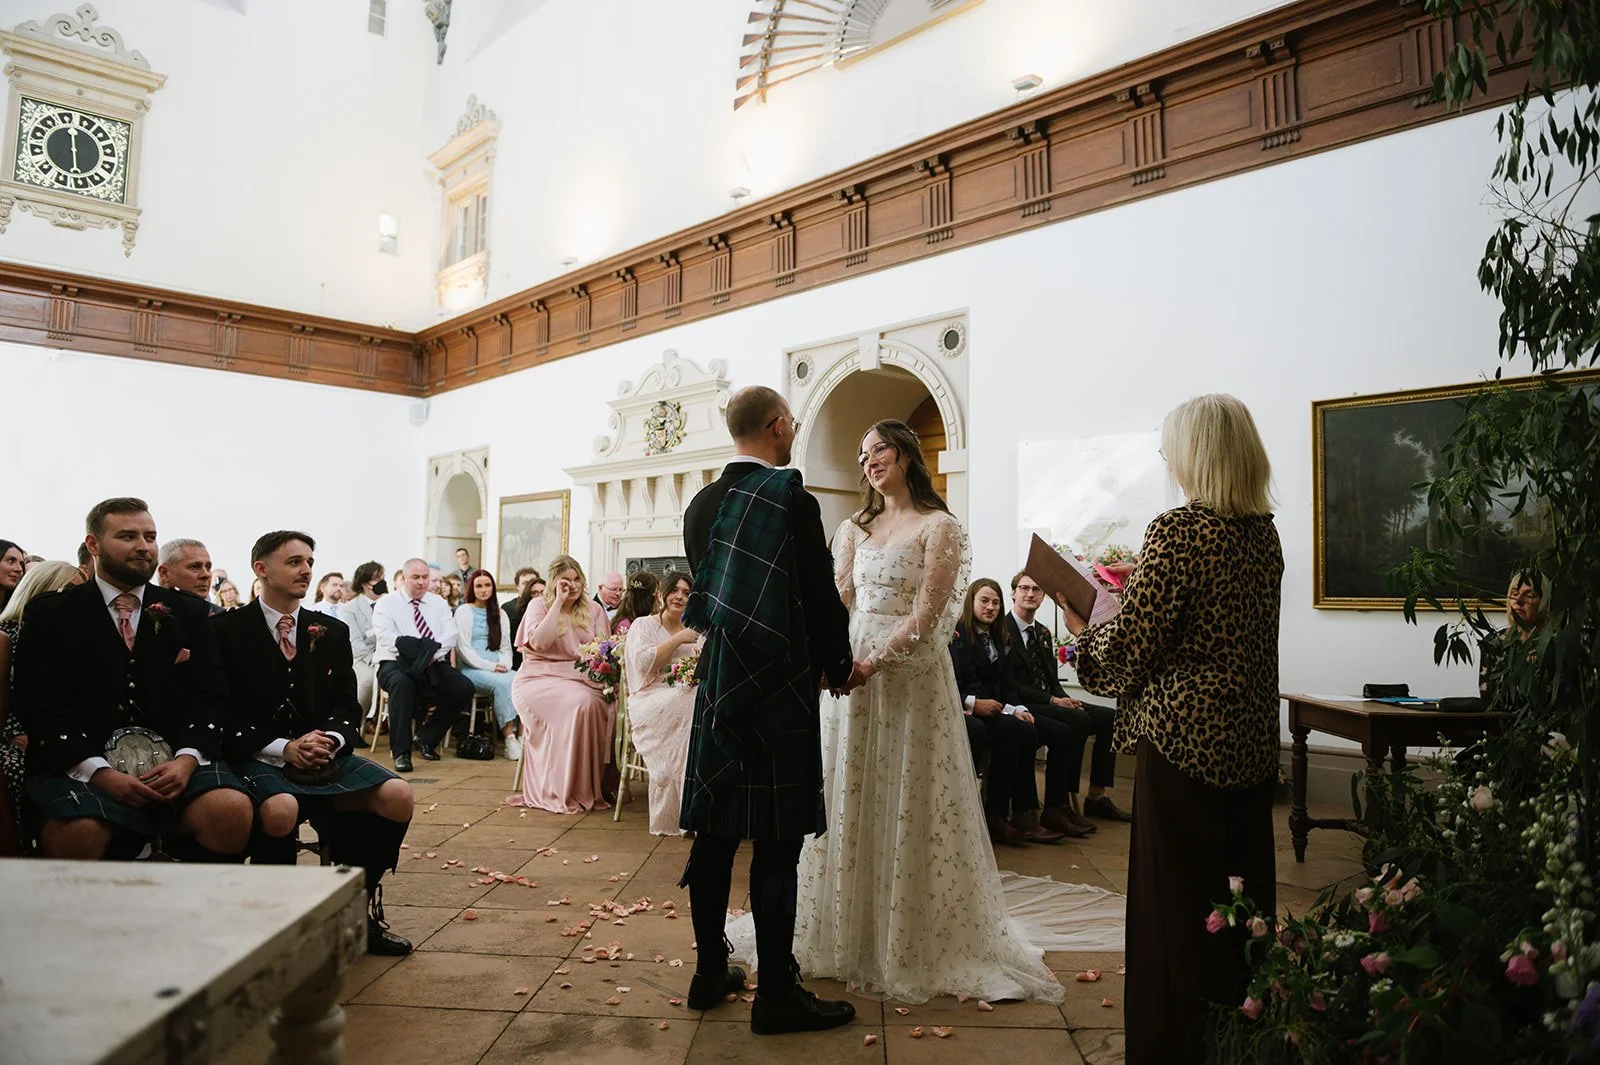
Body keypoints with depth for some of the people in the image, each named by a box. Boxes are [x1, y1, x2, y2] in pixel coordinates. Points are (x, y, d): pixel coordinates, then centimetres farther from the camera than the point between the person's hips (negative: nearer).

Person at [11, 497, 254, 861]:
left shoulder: (189, 613, 14)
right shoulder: (49, 615, 8)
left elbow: (207, 698, 8)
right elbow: (40, 709, -1)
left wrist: (187, 759, -13)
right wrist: (101, 773, -16)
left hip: (174, 762, 2)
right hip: (80, 766, -1)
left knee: (233, 810, -28)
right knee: (76, 833, -34)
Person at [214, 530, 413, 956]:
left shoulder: (332, 631, 13)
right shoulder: (228, 630, 0)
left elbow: (347, 706, 11)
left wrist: (329, 741, -12)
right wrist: (283, 748, -18)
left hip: (324, 753, 4)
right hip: (257, 758, -4)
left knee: (397, 795, -19)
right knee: (280, 809, -37)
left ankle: (360, 905, -1)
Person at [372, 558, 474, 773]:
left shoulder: (438, 603, 18)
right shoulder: (386, 604, 6)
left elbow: (450, 634, 4)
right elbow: (387, 638, -10)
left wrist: (433, 653, -17)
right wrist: (421, 652, -23)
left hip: (433, 665, 4)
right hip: (396, 664, -4)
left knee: (464, 688, -21)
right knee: (402, 683, -38)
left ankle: (427, 737, -1)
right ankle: (401, 752, -32)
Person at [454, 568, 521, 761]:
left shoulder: (499, 613, 21)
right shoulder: (464, 611, 5)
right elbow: (463, 648, -4)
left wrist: (504, 665, -3)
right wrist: (490, 666, -12)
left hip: (498, 670, 4)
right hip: (472, 670, -4)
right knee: (503, 683, -36)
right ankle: (509, 740, -35)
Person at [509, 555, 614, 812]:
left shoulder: (594, 610, 15)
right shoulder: (539, 605, 6)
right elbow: (538, 642, -12)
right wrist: (559, 602, -9)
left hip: (581, 679, 3)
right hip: (539, 677, -3)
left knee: (602, 706, -30)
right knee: (580, 703, -33)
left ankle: (593, 787, -20)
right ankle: (565, 791, -24)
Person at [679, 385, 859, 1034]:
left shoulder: (701, 506, 5)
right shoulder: (794, 501, -15)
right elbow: (821, 598, -12)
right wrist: (840, 666, 6)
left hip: (719, 685, 7)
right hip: (780, 689, -7)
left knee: (715, 833, 14)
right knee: (776, 843, 1)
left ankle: (710, 971, 26)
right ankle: (777, 994, 12)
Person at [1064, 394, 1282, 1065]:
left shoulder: (1175, 531, -16)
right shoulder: (1264, 532, 7)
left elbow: (1130, 650, -16)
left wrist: (1081, 631, 3)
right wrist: (1135, 582, 22)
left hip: (1186, 740, -8)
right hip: (1253, 740, 8)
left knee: (1175, 905, 4)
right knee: (1245, 898, 17)